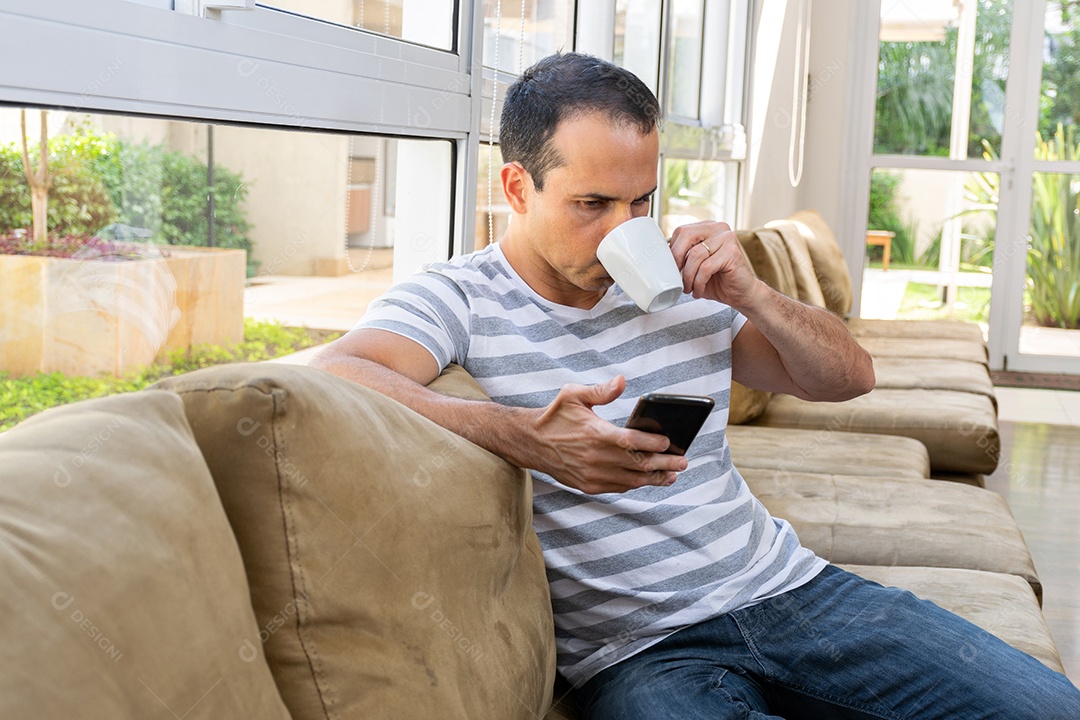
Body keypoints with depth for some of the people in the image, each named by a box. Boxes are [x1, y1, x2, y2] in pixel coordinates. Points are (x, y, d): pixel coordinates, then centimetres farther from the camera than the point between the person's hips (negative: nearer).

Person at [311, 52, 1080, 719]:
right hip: (639, 650, -5)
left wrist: (749, 294, -3)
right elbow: (333, 376, -25)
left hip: (786, 585, 5)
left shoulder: (679, 281, 12)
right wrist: (526, 437, -37)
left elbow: (849, 377, 17)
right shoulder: (461, 299, -4)